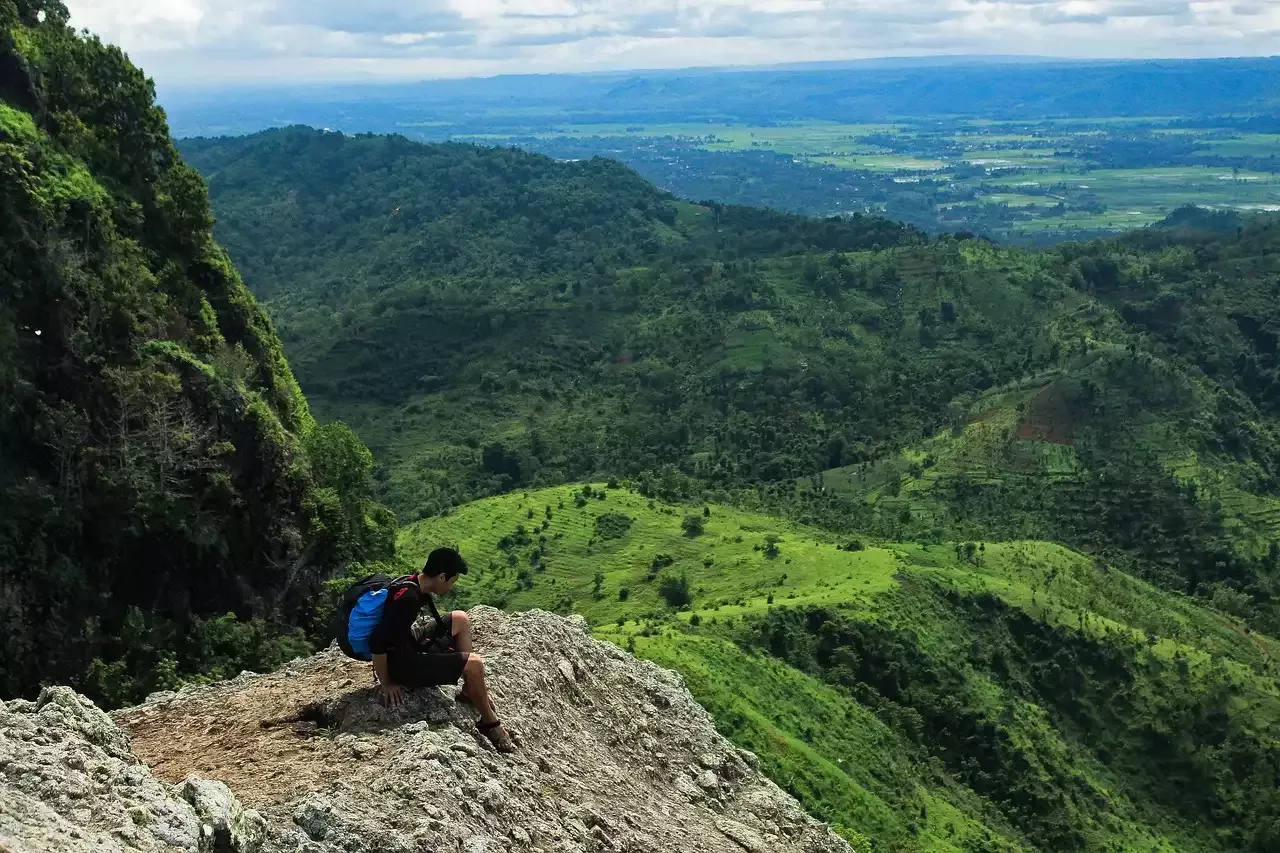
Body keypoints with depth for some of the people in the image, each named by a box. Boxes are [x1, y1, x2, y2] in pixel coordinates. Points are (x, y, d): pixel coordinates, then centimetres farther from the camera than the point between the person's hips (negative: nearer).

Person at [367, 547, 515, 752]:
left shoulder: (416, 584, -1)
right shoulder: (408, 597, -30)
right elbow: (377, 641, -32)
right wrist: (386, 683, -20)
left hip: (408, 644, 10)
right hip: (400, 663, -10)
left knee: (460, 619, 14)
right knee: (474, 664, -16)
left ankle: (470, 691, 16)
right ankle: (489, 723, 5)